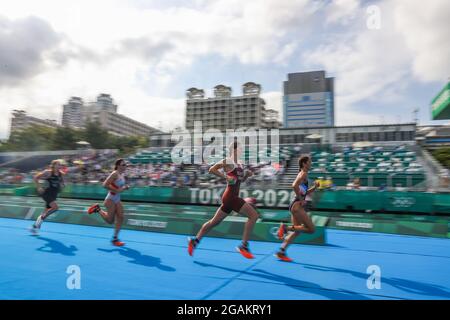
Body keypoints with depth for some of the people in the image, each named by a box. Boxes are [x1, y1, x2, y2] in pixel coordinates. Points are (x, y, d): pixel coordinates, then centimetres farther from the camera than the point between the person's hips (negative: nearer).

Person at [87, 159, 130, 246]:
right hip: (111, 199, -8)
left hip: (117, 200, 8)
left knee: (120, 218, 1)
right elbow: (105, 185, -24)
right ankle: (98, 209, 22)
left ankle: (115, 238, 11)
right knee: (110, 221, 1)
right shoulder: (114, 174, -17)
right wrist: (116, 190, -25)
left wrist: (125, 187, 2)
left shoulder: (123, 175, 7)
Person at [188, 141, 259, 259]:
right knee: (254, 215, -12)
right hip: (231, 197, -9)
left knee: (215, 221, 15)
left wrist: (247, 174, 11)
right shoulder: (228, 161, -9)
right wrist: (226, 177, -21)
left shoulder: (239, 165, 17)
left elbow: (241, 180, 28)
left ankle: (195, 240, 25)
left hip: (232, 197, 9)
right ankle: (244, 246, -8)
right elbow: (212, 169, -17)